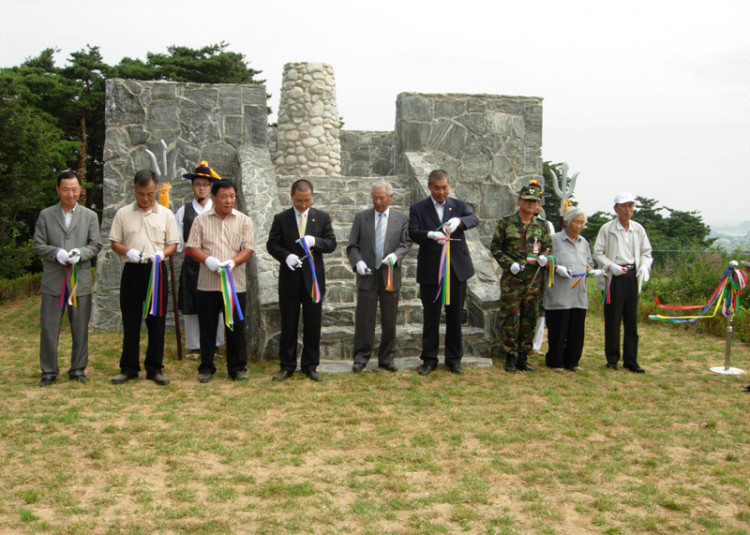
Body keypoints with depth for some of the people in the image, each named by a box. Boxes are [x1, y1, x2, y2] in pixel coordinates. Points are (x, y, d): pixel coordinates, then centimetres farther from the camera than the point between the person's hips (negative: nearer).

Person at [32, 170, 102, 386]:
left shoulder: (90, 216, 10)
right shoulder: (46, 215, 8)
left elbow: (96, 245, 5)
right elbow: (38, 245, 4)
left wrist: (81, 254, -14)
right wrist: (56, 253, -14)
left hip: (80, 280, 1)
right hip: (53, 280, 0)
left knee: (80, 328, 5)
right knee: (49, 327, 0)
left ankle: (78, 369, 17)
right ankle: (49, 371, 12)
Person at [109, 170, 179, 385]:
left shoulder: (165, 214, 8)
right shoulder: (123, 214, 7)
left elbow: (173, 244, 7)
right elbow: (114, 242, 8)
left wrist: (161, 254, -14)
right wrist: (128, 251, -13)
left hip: (157, 270, 0)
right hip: (132, 271, 0)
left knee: (156, 321, 2)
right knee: (130, 320, 3)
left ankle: (154, 368, 11)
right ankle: (128, 368, 12)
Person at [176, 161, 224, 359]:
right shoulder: (183, 211, 9)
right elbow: (177, 242, 10)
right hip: (191, 265, 1)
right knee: (190, 307, 4)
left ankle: (215, 345, 10)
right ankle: (194, 347, 13)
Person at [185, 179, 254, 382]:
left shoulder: (243, 221, 6)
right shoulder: (201, 220, 6)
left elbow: (248, 249, 0)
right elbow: (192, 247, 2)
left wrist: (232, 262, -18)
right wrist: (207, 259, -17)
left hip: (235, 283, 0)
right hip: (207, 283, 0)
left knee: (236, 327, 4)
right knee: (207, 327, 7)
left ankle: (237, 367, 14)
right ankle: (206, 367, 18)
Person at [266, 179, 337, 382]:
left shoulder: (322, 218, 5)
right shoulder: (281, 219, 3)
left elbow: (331, 243, 1)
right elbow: (272, 244, 2)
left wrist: (315, 241, -19)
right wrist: (286, 256, -17)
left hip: (313, 279, 1)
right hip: (289, 280, -1)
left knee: (313, 325, 5)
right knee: (288, 325, 5)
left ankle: (310, 365, 16)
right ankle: (287, 365, 15)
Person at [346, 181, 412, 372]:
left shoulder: (401, 219, 7)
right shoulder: (361, 217, 5)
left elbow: (406, 243, 4)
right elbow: (352, 245, 4)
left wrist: (395, 255, -16)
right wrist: (358, 262, -14)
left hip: (390, 275, 1)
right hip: (367, 275, -1)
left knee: (389, 320, 7)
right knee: (364, 318, 0)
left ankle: (386, 358, 18)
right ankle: (361, 357, 10)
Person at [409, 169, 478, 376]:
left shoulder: (458, 205, 7)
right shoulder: (418, 208, 2)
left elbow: (474, 219, -11)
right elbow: (413, 233, -12)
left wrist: (459, 221, -33)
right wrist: (431, 235, -32)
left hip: (457, 269, 2)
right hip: (430, 271, -1)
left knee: (455, 316, 8)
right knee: (431, 317, 5)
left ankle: (454, 359, 19)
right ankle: (429, 359, 15)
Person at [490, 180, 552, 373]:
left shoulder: (542, 225, 9)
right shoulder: (506, 223, 0)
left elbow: (548, 246, 18)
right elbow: (495, 247, 3)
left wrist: (544, 257, -5)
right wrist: (509, 263, -10)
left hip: (534, 279, 3)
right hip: (512, 279, -3)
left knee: (530, 319, 7)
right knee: (510, 317, -5)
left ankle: (522, 357, 18)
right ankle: (510, 357, 7)